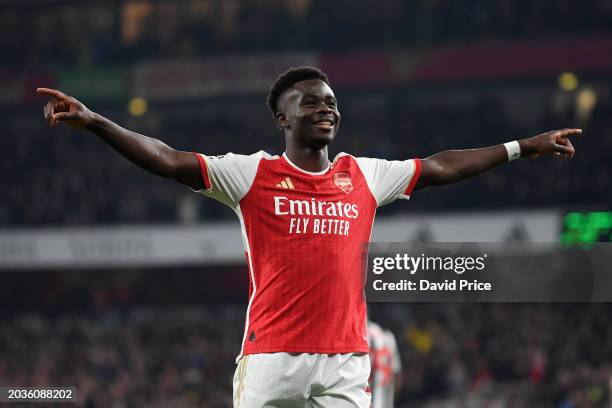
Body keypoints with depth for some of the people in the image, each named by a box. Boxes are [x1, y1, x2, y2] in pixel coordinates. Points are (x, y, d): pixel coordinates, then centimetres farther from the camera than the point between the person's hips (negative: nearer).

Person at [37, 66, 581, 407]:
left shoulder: (365, 176, 13)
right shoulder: (253, 174, 2)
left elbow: (442, 167, 21)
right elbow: (170, 161, -5)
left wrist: (525, 148, 23)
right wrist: (94, 122, -16)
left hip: (345, 361, 3)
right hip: (271, 357, -3)